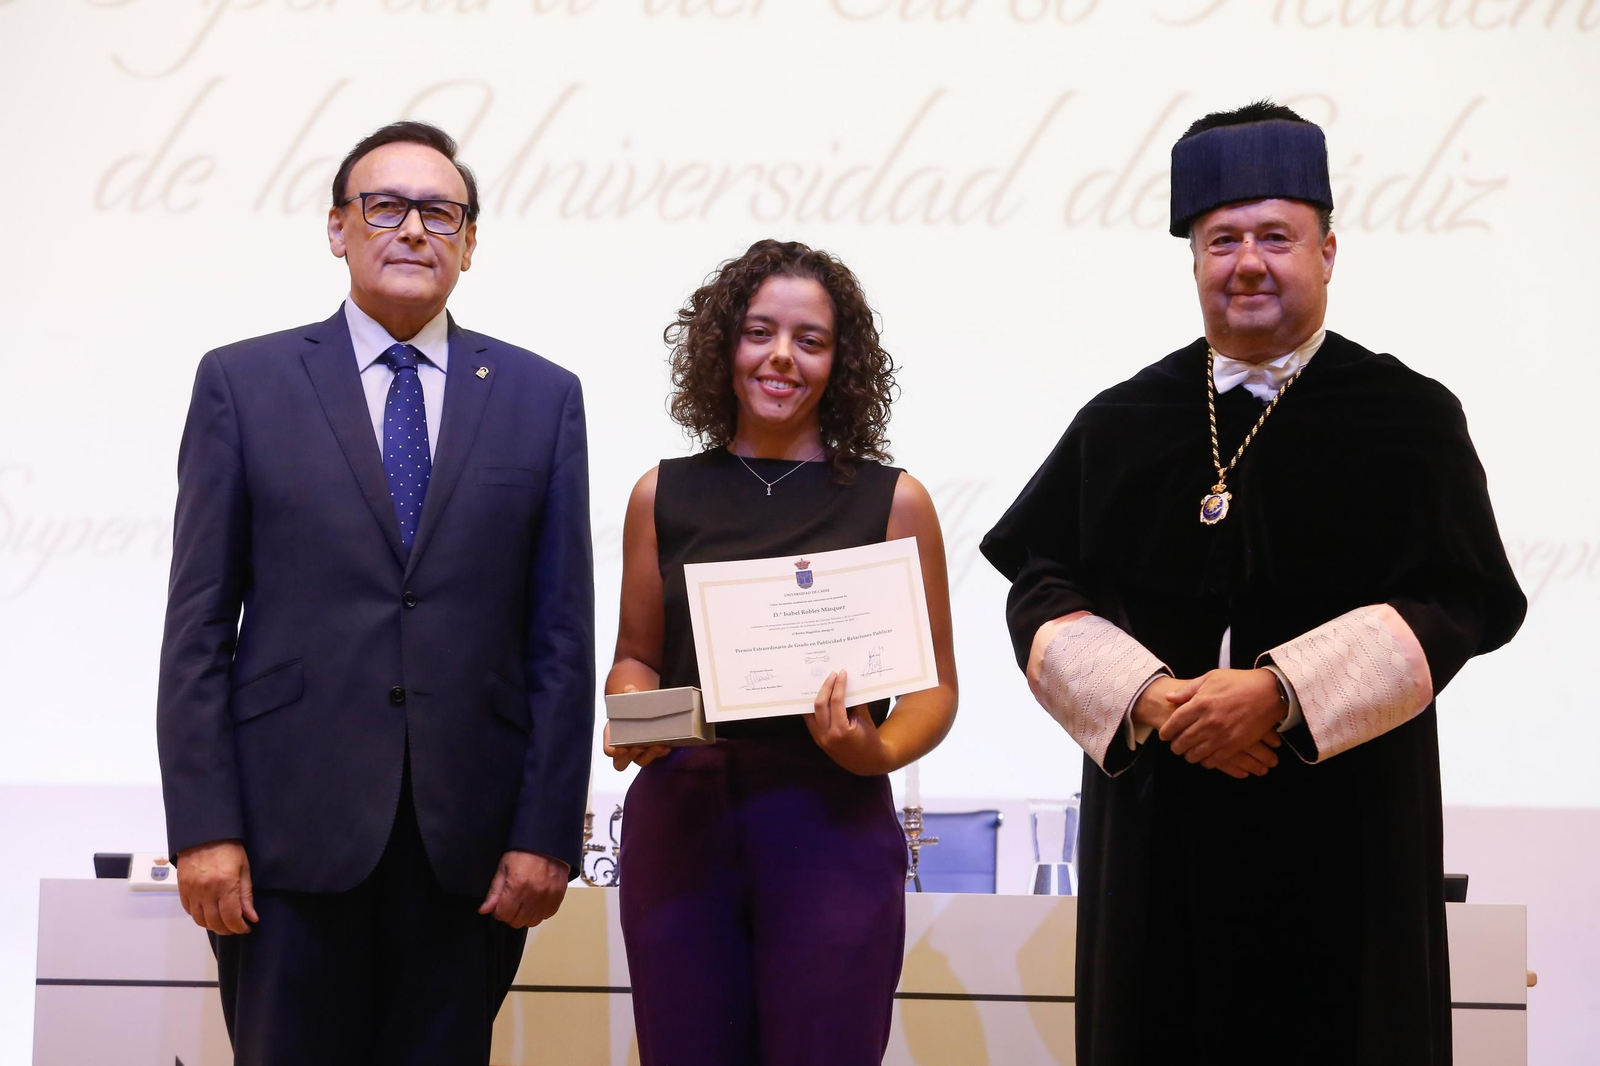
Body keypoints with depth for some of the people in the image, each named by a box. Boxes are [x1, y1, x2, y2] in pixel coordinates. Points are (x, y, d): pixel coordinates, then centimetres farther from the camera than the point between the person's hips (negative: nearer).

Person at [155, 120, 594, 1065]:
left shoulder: (543, 399, 9)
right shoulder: (242, 383, 6)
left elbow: (562, 636, 6)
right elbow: (199, 624, 2)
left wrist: (547, 835, -1)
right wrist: (204, 826, -5)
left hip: (469, 841, 1)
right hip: (292, 828, -1)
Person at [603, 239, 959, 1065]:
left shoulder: (894, 500, 3)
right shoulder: (663, 495, 8)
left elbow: (934, 684, 5)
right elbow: (635, 658, 15)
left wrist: (877, 751, -15)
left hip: (831, 826, -1)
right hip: (679, 819, 2)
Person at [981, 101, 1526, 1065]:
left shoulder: (1410, 419, 1)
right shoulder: (1122, 425, 8)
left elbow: (1457, 603, -8)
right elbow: (1043, 592, 3)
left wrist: (1283, 691, -20)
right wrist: (1149, 697, -16)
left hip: (1342, 822, -2)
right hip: (1158, 827, 2)